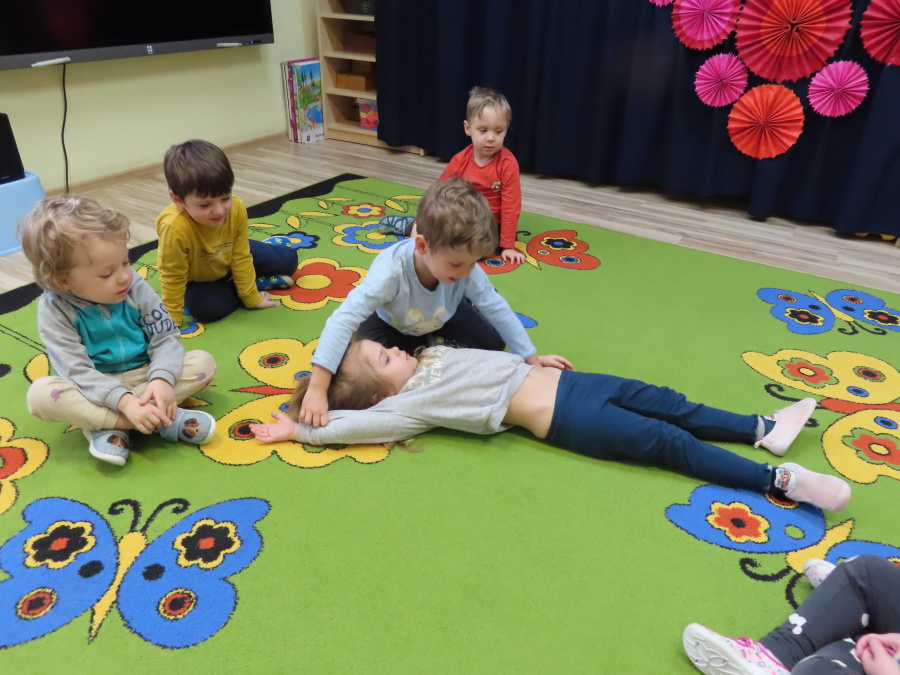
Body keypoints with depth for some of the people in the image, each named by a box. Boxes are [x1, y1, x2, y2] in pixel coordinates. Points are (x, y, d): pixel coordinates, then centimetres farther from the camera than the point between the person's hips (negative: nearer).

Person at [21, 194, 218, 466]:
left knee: (203, 363, -19)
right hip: (97, 390, -1)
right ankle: (164, 419, -31)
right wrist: (124, 402, -38)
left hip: (145, 377, 2)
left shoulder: (135, 287, -12)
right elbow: (77, 371, -23)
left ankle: (105, 426, -23)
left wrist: (162, 378, -32)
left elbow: (165, 338, -11)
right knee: (41, 394, -30)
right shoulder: (54, 309, -17)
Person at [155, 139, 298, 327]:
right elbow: (172, 279, -29)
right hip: (197, 279, -3)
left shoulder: (237, 208, -31)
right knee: (207, 308, -33)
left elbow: (241, 258, -19)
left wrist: (252, 298, -14)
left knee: (288, 259, -1)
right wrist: (172, 319, -20)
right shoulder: (174, 228, -43)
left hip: (230, 260, 3)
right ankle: (264, 282, -11)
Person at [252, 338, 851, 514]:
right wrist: (296, 429, -11)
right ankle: (779, 481, -4)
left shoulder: (432, 357, 12)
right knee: (668, 442, -10)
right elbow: (352, 423, -18)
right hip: (560, 416, -8)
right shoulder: (409, 404, -12)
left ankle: (763, 429, 16)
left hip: (554, 377, 8)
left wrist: (532, 358, 18)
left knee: (662, 401, 6)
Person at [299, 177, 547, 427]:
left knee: (493, 343, -7)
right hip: (391, 323, -2)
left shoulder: (467, 268, -33)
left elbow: (497, 309, -21)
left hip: (442, 319, 3)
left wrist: (532, 361, -18)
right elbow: (344, 319, -51)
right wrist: (317, 388, -58)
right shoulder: (392, 270, -46)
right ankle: (421, 348, 4)